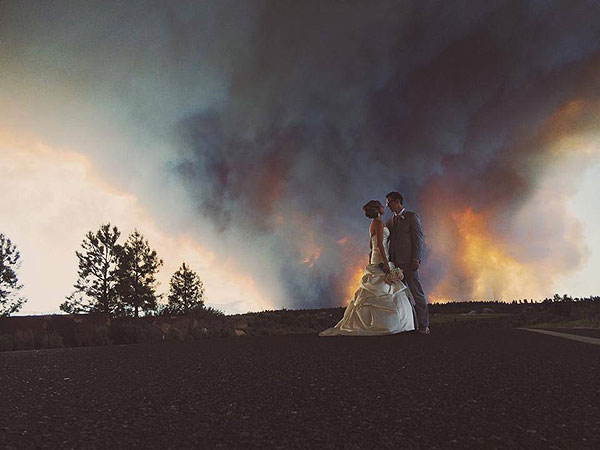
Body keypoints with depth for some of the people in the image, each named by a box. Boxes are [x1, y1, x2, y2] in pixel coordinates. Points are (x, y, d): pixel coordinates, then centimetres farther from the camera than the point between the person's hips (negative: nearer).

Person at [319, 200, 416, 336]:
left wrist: (370, 263, 25)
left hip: (375, 261, 10)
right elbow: (379, 244, -19)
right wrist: (385, 263, -22)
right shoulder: (378, 223, -10)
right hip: (380, 260, -10)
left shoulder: (373, 224, 18)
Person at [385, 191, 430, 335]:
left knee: (417, 293, -3)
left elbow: (419, 239, -6)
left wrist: (416, 259, -14)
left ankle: (423, 325, 2)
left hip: (408, 262, -6)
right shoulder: (390, 221, 20)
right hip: (394, 263, 7)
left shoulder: (412, 217, 0)